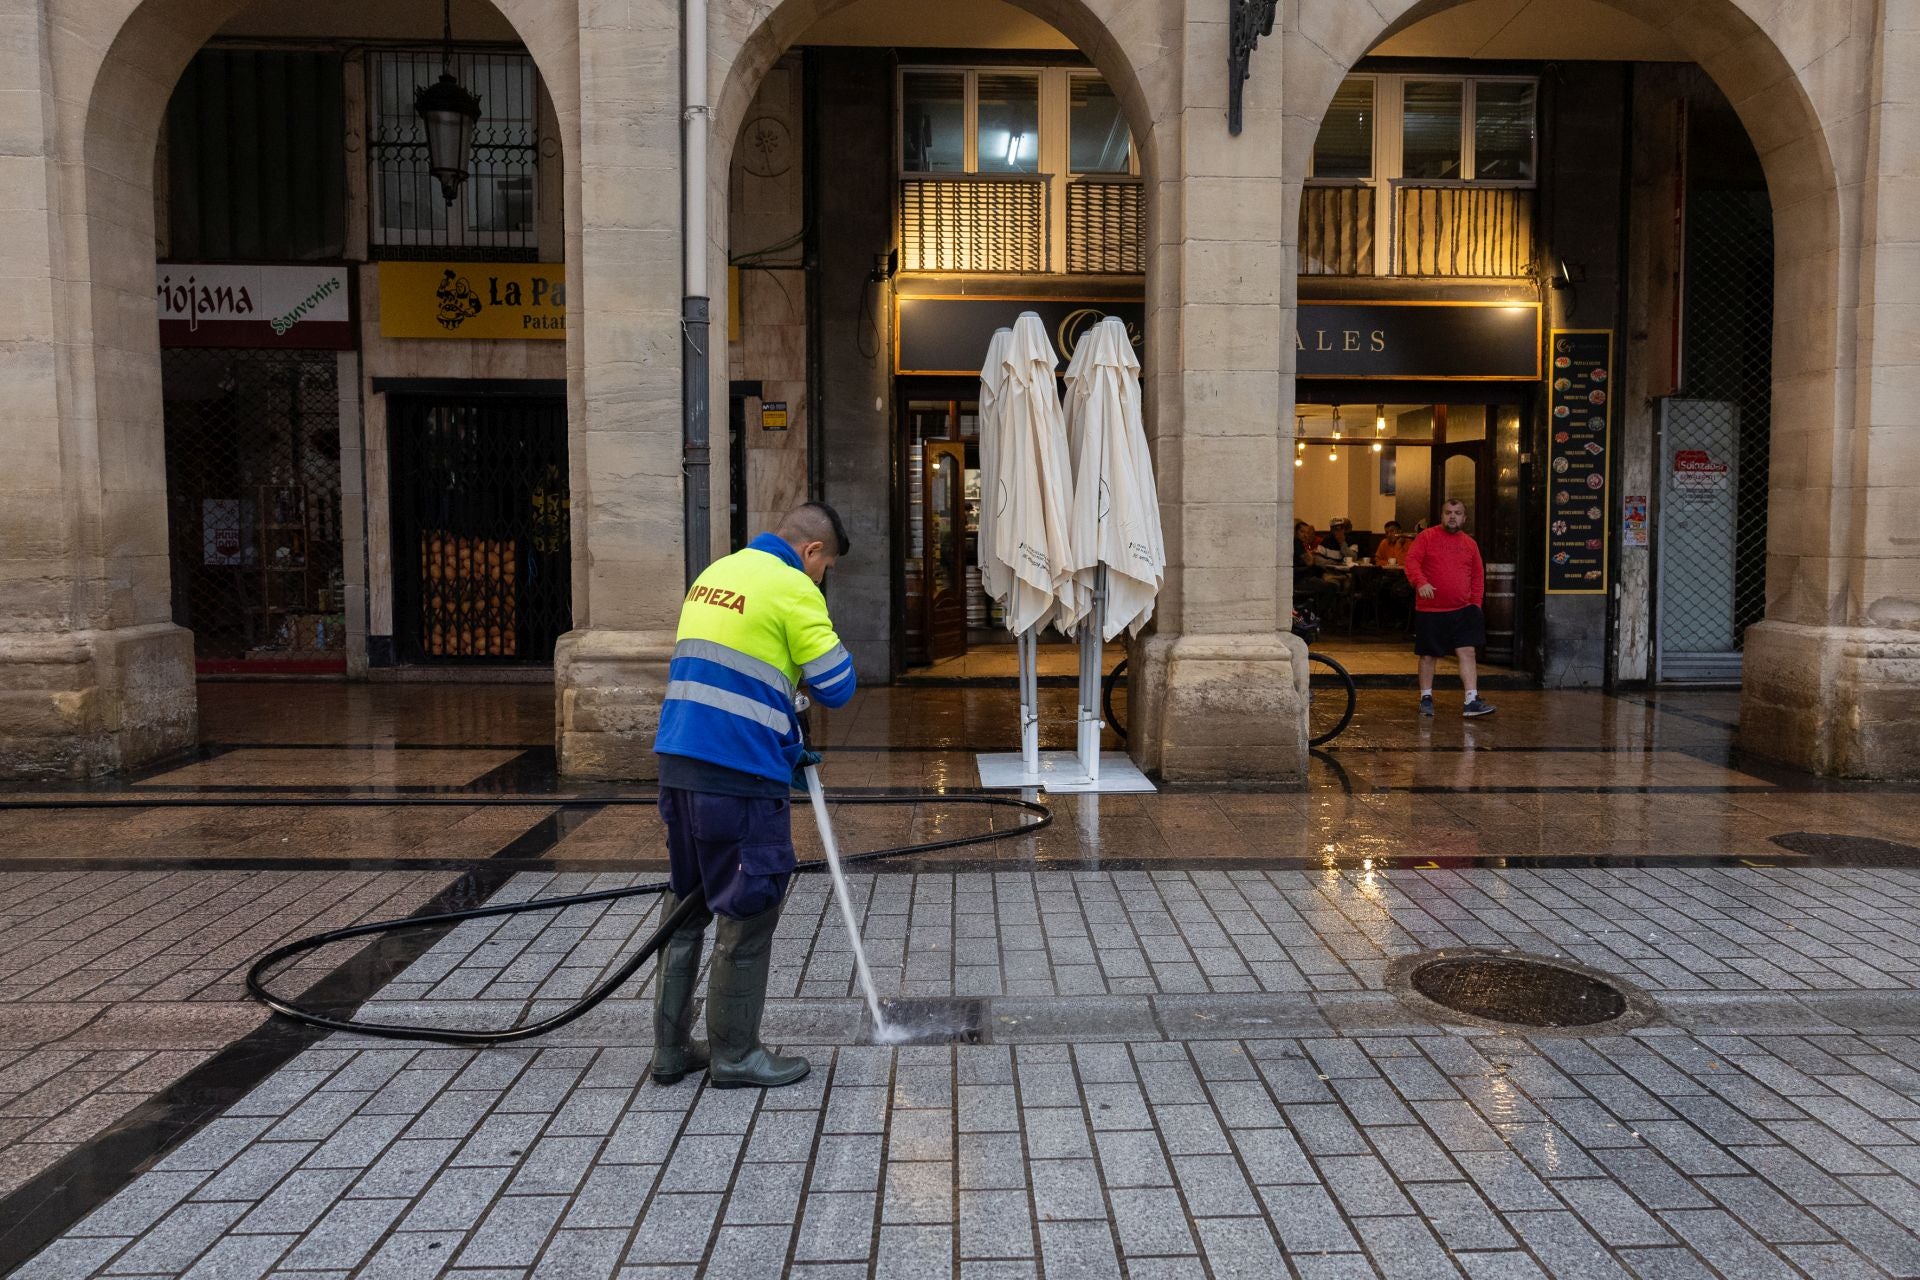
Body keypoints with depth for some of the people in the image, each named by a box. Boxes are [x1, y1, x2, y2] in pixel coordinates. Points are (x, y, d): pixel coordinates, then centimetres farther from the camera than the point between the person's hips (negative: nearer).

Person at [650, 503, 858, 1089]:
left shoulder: (715, 573, 18)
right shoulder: (791, 587, -9)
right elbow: (836, 686, -8)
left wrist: (788, 748, 25)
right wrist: (822, 630, 11)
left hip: (679, 765, 9)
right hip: (739, 777, -8)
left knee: (687, 904, 18)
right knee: (747, 913, 5)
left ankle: (671, 1047, 26)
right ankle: (735, 1055, 16)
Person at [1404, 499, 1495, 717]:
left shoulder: (1470, 543, 10)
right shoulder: (1427, 537, -1)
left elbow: (1478, 576, 14)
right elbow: (1411, 560, -11)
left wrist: (1476, 603, 8)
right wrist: (1420, 582, -28)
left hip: (1462, 610, 3)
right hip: (1430, 610, -3)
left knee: (1467, 652, -5)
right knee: (1428, 656, 7)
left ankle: (1472, 701, -4)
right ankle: (1426, 698, 20)